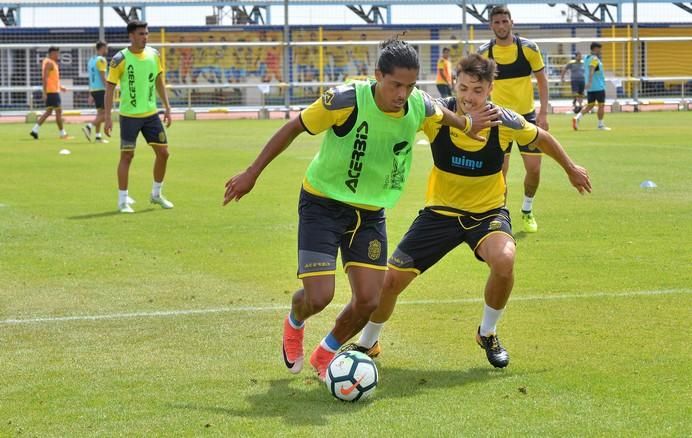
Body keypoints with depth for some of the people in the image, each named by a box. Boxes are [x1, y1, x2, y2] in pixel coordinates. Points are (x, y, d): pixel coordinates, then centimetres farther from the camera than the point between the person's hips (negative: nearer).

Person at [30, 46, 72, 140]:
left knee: (48, 112, 11)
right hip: (52, 91, -10)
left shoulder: (51, 62, 18)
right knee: (58, 111, -5)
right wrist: (45, 93, -23)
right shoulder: (49, 63, -14)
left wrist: (60, 87, 23)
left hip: (54, 90, 10)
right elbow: (45, 78, -20)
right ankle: (63, 134, 0)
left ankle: (35, 130, 7)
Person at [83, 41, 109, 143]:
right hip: (101, 89, -9)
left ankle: (98, 136, 9)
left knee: (100, 113, 12)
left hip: (93, 89, 9)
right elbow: (103, 77, -17)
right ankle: (89, 127, -18)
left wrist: (90, 94, 19)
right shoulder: (101, 60, -11)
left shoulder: (91, 60, 16)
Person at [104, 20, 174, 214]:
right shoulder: (120, 59, -12)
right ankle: (123, 200, 7)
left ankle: (156, 194, 24)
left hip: (151, 113, 5)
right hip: (129, 116, -5)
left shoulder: (154, 55, 4)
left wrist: (167, 107, 10)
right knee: (127, 156, -2)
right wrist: (107, 118, -13)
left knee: (163, 152, 6)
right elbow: (109, 88, -9)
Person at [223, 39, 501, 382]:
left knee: (368, 300, -4)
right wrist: (252, 173, -10)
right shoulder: (347, 100, -25)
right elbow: (294, 128, -12)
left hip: (370, 212, 5)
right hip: (323, 203, -5)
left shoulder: (420, 106, -11)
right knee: (319, 297, -15)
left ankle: (325, 354, 26)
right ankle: (294, 324, 25)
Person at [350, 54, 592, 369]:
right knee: (390, 280, -3)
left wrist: (571, 169, 19)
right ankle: (367, 344, 28)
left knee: (504, 260, -33)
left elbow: (542, 138, 5)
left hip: (488, 212, -1)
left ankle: (487, 334, -3)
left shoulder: (506, 123, -16)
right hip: (440, 210, 1)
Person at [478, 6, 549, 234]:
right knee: (499, 171, -6)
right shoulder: (483, 53, -4)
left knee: (534, 168, 0)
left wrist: (543, 113, -5)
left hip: (527, 114, 0)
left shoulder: (528, 48, -5)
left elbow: (542, 79, 2)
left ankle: (527, 211, 25)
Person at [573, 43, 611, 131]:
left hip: (590, 88, 8)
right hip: (598, 87, -8)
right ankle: (600, 125, 6)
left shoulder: (586, 58, 13)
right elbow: (591, 70, -28)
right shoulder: (594, 59, -14)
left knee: (590, 105, 11)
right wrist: (590, 82, -38)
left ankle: (577, 118, -7)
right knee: (601, 105, 2)